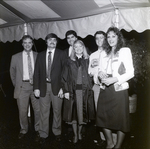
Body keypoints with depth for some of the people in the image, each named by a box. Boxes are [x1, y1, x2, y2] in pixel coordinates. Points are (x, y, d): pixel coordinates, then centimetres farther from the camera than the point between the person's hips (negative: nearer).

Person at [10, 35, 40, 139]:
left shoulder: (38, 56, 3)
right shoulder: (15, 57, 5)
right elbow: (12, 72, 13)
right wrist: (16, 85, 10)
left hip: (35, 85, 0)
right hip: (22, 86, 0)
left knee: (38, 109, 6)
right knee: (22, 111, 7)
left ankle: (38, 128, 28)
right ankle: (23, 130, 29)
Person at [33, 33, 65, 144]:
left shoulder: (61, 54, 1)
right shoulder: (41, 55, 9)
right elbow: (37, 72, 6)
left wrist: (62, 87, -12)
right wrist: (36, 87, -2)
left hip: (56, 86, -2)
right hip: (44, 86, 2)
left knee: (57, 111, 10)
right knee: (44, 112, 7)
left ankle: (57, 132, 28)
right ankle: (43, 134, 22)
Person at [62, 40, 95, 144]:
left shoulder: (88, 60, 6)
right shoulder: (70, 61, 4)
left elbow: (91, 76, 7)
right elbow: (65, 77, 1)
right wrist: (66, 91, -7)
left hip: (85, 90, 1)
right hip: (73, 90, 0)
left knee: (83, 112, 8)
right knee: (73, 112, 5)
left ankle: (80, 132, 28)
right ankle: (75, 135, 21)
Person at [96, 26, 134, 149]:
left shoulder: (125, 51, -2)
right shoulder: (107, 53, 17)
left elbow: (130, 73, -9)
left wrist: (114, 79, -19)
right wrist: (102, 74, 1)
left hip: (119, 89, -6)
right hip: (106, 89, 6)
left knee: (120, 119, 5)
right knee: (103, 116, 7)